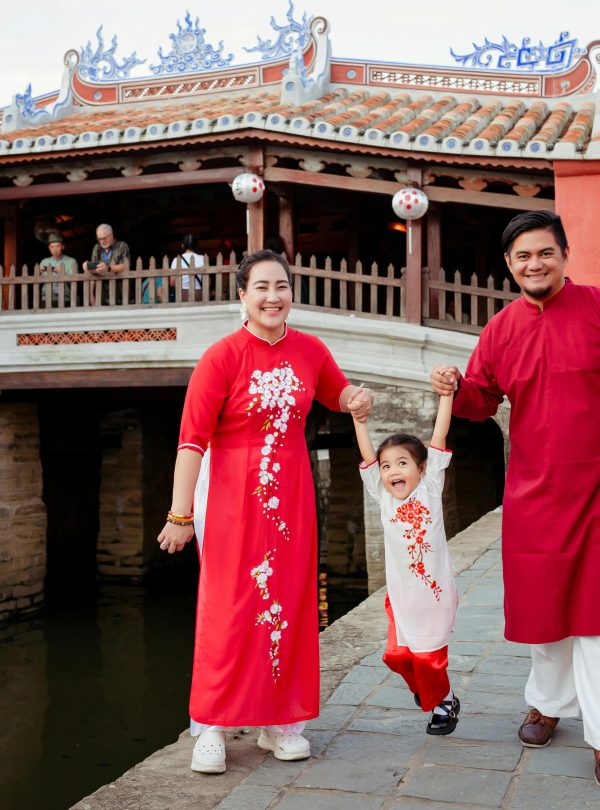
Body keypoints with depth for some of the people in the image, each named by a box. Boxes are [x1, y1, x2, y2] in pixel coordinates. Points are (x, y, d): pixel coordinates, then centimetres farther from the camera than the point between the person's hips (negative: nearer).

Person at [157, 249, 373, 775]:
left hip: (291, 493, 4)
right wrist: (180, 514, -16)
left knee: (288, 601, 8)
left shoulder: (309, 350, 2)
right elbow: (192, 439, -14)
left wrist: (356, 399, -2)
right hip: (232, 494, -4)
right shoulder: (222, 357, -12)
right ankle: (212, 726, 12)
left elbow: (337, 393, 22)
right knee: (230, 604, -1)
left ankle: (280, 720, 22)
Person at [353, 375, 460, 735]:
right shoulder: (384, 497, 3)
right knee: (398, 654, 6)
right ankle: (427, 690, 35)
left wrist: (446, 394, -10)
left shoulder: (430, 487, -3)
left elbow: (439, 438, -7)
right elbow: (367, 456, -3)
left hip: (435, 590, -3)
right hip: (401, 594, 3)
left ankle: (443, 702, 28)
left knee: (429, 656, 1)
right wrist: (359, 418, -8)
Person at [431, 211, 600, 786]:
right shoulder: (500, 330, 3)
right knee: (540, 603, 16)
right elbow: (482, 401, 9)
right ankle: (548, 702, 39)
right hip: (533, 489, 4)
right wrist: (455, 389, -11)